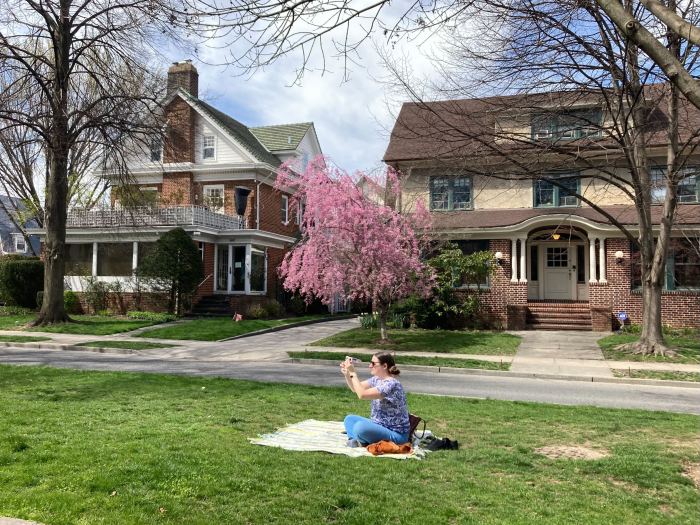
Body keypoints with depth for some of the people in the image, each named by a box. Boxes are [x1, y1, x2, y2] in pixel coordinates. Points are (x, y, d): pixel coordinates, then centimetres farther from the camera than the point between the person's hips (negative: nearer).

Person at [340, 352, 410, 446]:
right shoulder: (377, 379, 5)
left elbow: (362, 394, -31)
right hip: (380, 427, 9)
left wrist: (353, 373, -24)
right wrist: (346, 374, -5)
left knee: (360, 427, -32)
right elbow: (355, 388, 12)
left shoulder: (391, 384, -22)